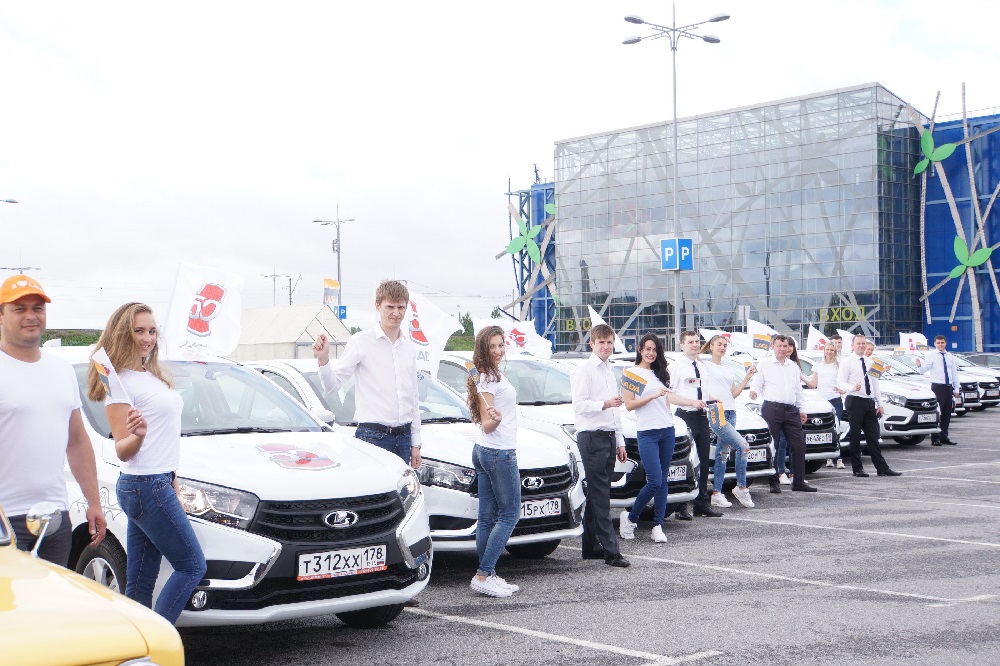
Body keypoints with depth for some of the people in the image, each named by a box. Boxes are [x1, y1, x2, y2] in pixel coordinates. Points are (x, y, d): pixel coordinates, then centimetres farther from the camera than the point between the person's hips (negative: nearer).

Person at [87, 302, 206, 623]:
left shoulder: (152, 376, 15)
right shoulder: (121, 383, -12)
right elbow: (122, 451, -14)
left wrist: (171, 477, 20)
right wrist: (136, 435, -35)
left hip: (159, 483, 9)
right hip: (145, 487, -9)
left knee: (140, 584, 8)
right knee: (192, 567, -6)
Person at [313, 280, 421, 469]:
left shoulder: (409, 347, 13)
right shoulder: (361, 341, -5)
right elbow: (332, 385, -9)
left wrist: (415, 443, 16)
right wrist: (323, 360, -29)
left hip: (403, 437, 6)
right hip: (373, 437, -6)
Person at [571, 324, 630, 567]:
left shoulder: (609, 372, 20)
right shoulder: (584, 370, -6)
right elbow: (579, 405, -15)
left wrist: (620, 442, 22)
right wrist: (604, 404, -31)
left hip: (609, 436, 8)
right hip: (592, 437, -8)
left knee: (597, 494, 10)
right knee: (600, 495, -9)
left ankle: (592, 546, 15)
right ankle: (611, 551, -12)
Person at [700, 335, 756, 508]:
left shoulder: (726, 370, 24)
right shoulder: (705, 366, 2)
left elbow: (733, 394, 19)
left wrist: (747, 377, 14)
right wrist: (712, 398, -23)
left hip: (730, 413, 8)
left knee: (722, 454, 5)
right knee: (743, 446, -18)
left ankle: (716, 494, 8)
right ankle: (741, 487, -9)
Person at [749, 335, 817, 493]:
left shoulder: (794, 366, 20)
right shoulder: (764, 365, 6)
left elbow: (798, 389, 23)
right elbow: (756, 384, 3)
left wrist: (801, 409, 19)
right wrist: (754, 392, -20)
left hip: (791, 410, 5)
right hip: (772, 408, -4)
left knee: (799, 445, 0)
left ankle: (799, 481, 7)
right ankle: (774, 482, 2)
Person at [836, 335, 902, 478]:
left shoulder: (870, 361, 16)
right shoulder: (847, 362, -3)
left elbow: (875, 383, 19)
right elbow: (840, 382, -10)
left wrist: (879, 403, 13)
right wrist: (852, 388, -30)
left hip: (869, 402, 6)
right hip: (854, 401, -6)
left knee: (873, 436, 5)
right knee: (855, 437, -1)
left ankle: (882, 468, 4)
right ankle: (857, 468, 6)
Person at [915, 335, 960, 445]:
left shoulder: (950, 357, 13)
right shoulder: (931, 356, 0)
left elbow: (955, 373, 16)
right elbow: (923, 370, -9)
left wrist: (956, 389, 13)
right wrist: (919, 366, -32)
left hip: (949, 387, 5)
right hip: (937, 386, -5)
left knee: (947, 413, 8)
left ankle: (944, 436, 17)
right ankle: (935, 438, -4)